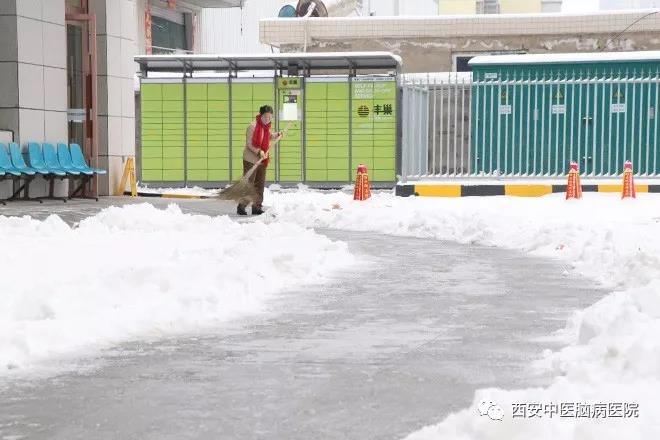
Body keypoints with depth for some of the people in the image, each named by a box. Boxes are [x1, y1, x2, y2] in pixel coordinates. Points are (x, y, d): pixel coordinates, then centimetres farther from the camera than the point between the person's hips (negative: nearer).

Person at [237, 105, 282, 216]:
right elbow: (249, 144, -16)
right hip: (251, 160, -8)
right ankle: (241, 206, 3)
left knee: (260, 184, 11)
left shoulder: (266, 127, 7)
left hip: (263, 160, 8)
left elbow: (269, 137, 28)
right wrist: (259, 152, -27)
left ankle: (257, 207, 19)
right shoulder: (253, 126, -15)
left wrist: (277, 135, 10)